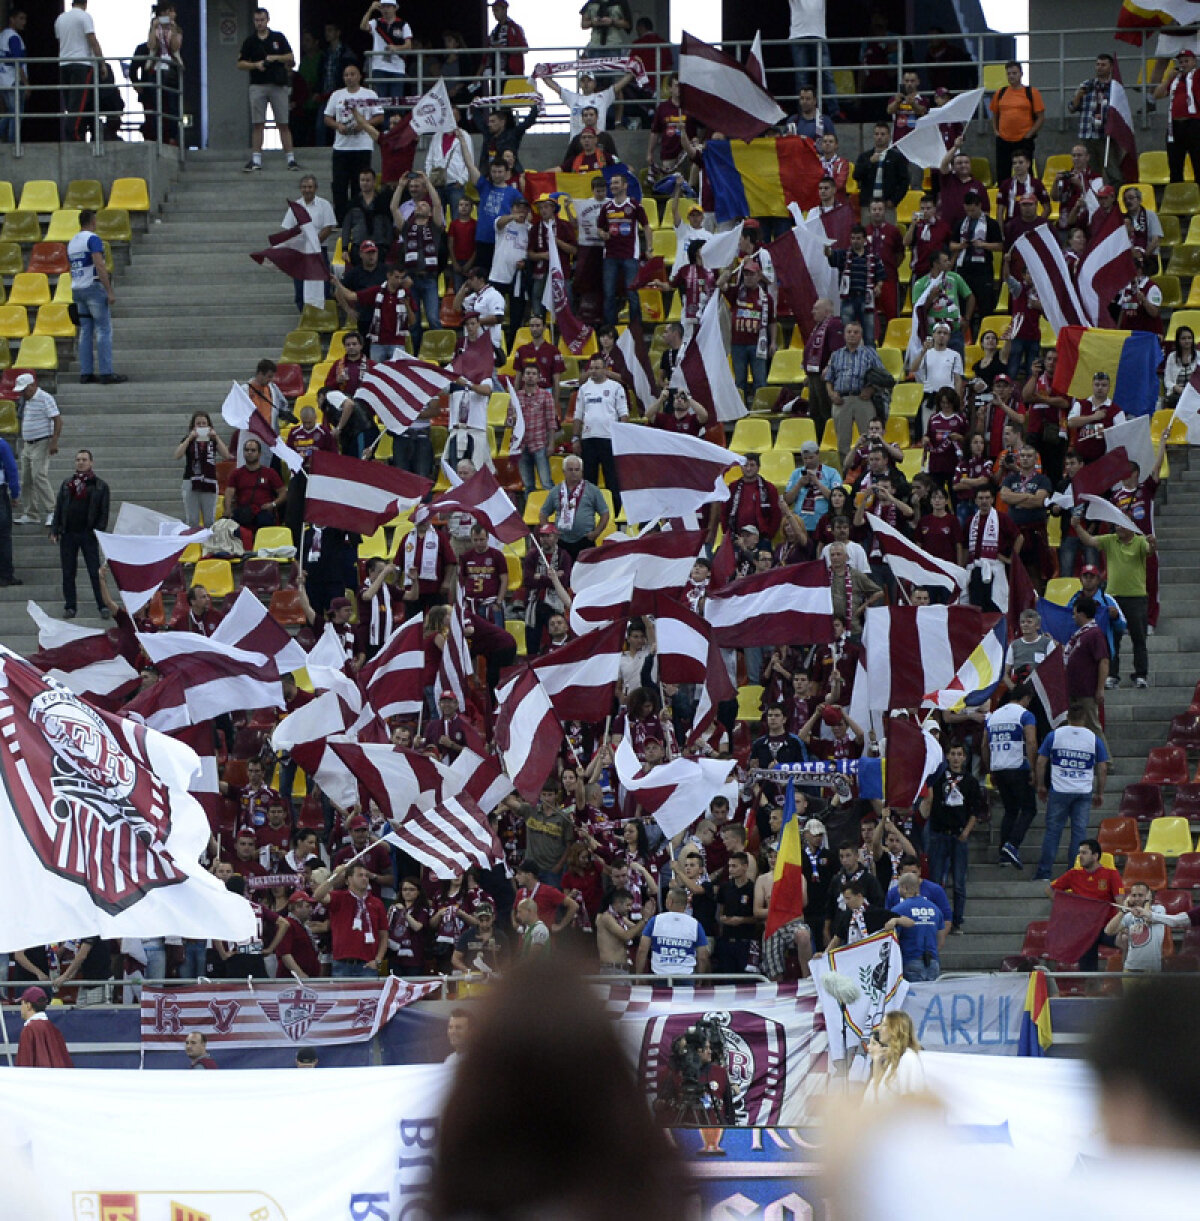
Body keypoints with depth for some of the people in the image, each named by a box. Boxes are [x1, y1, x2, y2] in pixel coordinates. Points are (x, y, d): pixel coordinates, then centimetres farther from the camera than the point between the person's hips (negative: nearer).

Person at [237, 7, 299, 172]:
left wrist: (276, 58, -11)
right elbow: (240, 64, 7)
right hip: (258, 84, 1)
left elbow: (291, 58, 6)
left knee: (283, 124, -2)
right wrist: (256, 65, -10)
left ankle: (291, 158, 0)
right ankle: (256, 160, 2)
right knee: (257, 124, -1)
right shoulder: (250, 41, 8)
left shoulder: (278, 38, 7)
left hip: (278, 85, -1)